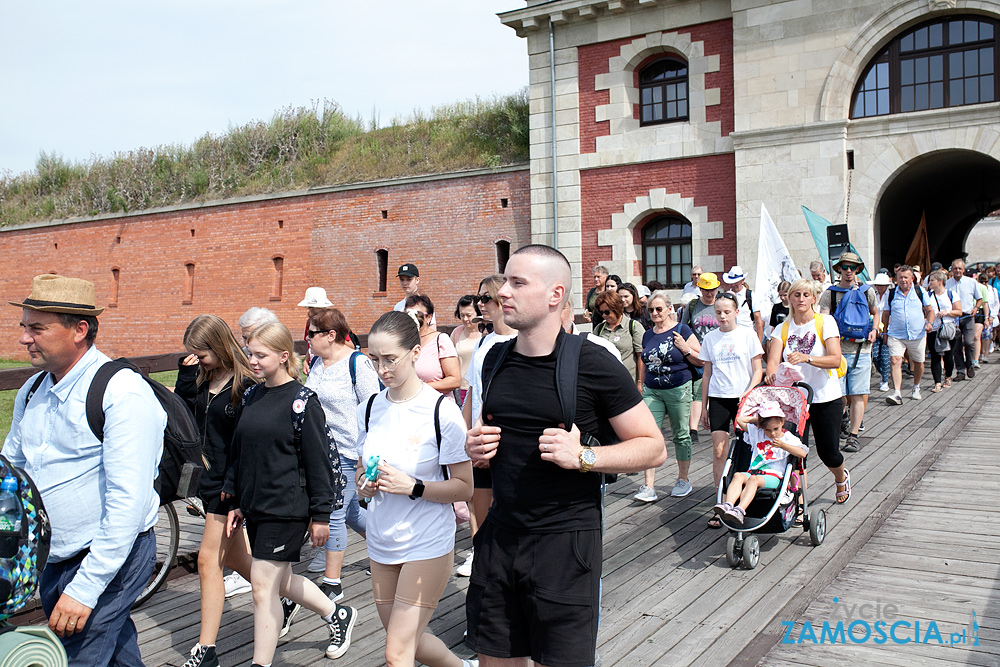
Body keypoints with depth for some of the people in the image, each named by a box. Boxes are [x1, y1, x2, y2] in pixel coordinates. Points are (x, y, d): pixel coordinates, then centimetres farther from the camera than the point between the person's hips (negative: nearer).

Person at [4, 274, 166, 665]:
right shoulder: (31, 392, 7)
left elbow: (128, 504, -24)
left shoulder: (123, 394, -19)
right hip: (50, 561, 7)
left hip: (110, 560, -7)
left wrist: (85, 588, -24)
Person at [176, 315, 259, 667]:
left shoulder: (245, 386, -17)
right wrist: (186, 374, -9)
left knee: (208, 560, -6)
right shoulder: (201, 378, 7)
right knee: (233, 555, 19)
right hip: (208, 478, 8)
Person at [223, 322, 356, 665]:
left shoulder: (301, 402, -13)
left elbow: (319, 461, -12)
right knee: (281, 582, 18)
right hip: (255, 508, 8)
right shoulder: (251, 397, 8)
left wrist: (321, 514, -11)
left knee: (263, 585, -4)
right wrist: (236, 502, 14)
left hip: (287, 509, -8)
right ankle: (338, 615, 39)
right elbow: (239, 452, 15)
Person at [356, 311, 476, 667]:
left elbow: (464, 488, -12)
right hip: (381, 543, 6)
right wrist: (364, 484, -7)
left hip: (427, 544, -6)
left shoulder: (442, 412, -15)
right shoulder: (369, 409, 1)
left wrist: (412, 487, -24)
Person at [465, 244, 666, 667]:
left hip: (565, 540, -5)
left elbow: (654, 448, -7)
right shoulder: (496, 359, 7)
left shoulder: (594, 365, -11)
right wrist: (476, 446, 1)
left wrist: (582, 457, -20)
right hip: (499, 535, 5)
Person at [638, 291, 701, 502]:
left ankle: (683, 480, 24)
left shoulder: (682, 331, -3)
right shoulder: (647, 335, 11)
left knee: (681, 435, 8)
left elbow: (701, 360, -3)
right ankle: (648, 487, -4)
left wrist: (685, 348, -16)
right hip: (652, 391, 4)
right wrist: (642, 387, 19)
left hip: (678, 390, -4)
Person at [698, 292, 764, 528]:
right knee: (718, 451, -5)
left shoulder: (747, 334, 1)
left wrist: (749, 393, -15)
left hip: (743, 398, -1)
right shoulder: (710, 338, 8)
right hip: (718, 399, 2)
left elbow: (758, 370, 1)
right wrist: (704, 407, 12)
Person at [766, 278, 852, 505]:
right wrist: (772, 374, -34)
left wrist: (807, 358, -36)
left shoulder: (825, 322, -7)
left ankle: (841, 478, 41)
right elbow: (773, 360, -11)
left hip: (826, 398, -2)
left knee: (828, 453, 6)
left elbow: (835, 359, -19)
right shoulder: (784, 327, 3)